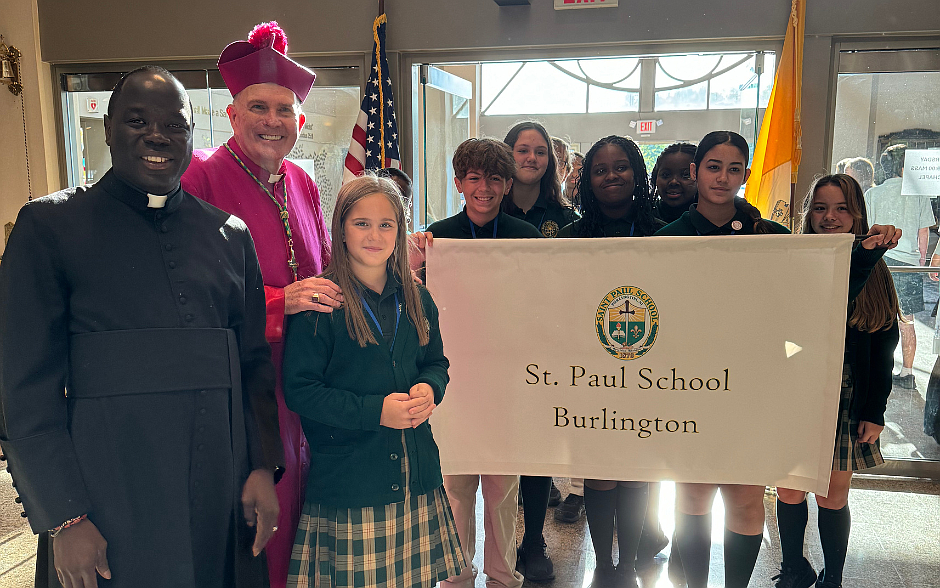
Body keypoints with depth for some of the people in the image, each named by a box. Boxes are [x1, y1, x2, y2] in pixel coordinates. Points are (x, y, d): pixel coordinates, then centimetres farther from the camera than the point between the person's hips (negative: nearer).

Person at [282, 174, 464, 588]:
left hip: (415, 474, 5)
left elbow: (436, 362, 17)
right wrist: (375, 411, -18)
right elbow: (299, 390, -11)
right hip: (347, 483, -4)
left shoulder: (415, 298, 8)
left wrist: (429, 388, -6)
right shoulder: (321, 303, -10)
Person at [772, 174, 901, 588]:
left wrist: (875, 411, -1)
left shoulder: (873, 268, 2)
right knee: (789, 491, 9)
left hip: (846, 403, 0)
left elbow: (885, 345, 3)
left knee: (833, 497, 9)